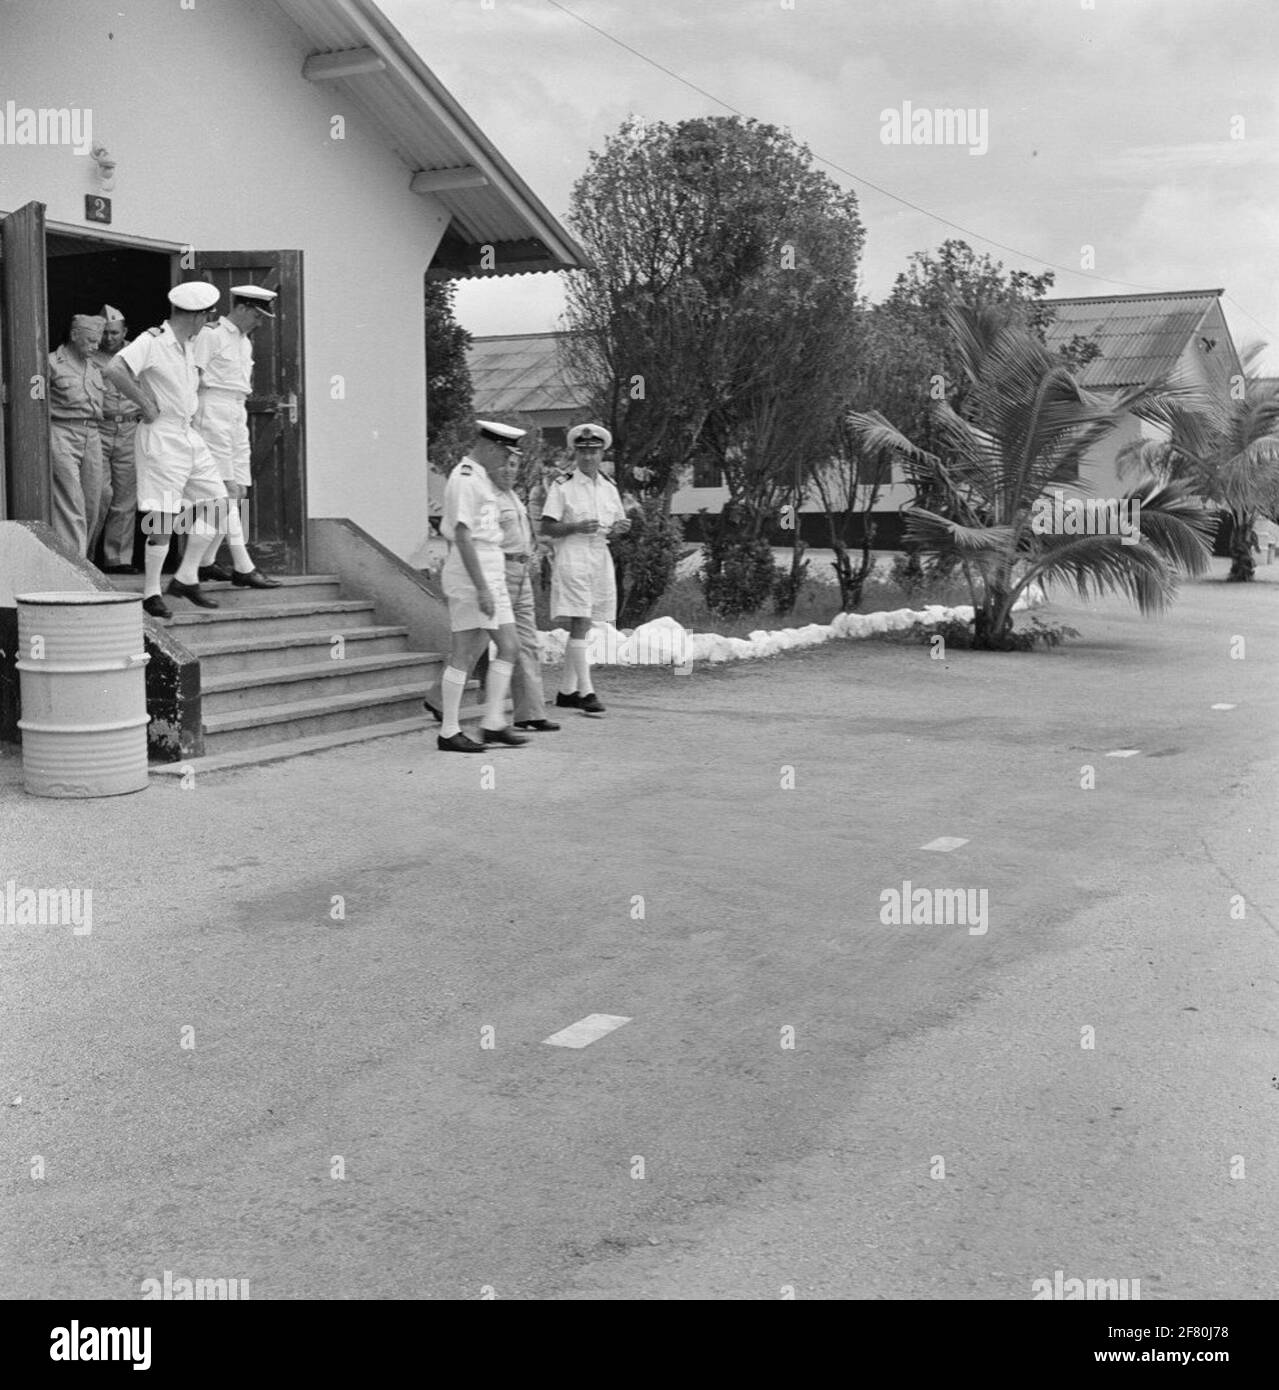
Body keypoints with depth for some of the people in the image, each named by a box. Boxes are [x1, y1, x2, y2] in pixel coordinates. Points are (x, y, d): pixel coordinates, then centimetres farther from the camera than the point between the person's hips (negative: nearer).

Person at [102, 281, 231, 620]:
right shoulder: (151, 341, -13)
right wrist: (147, 406, -21)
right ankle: (151, 593, -1)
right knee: (164, 515, -9)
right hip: (161, 435, -9)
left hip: (188, 434, 9)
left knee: (215, 502, 7)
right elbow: (115, 371, -28)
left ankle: (186, 579, 15)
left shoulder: (188, 345, 15)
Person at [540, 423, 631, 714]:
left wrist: (620, 528, -2)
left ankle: (566, 691, 18)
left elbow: (616, 525, 21)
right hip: (572, 559, -6)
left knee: (583, 627, 9)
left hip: (600, 559, 6)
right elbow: (547, 527, -6)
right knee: (579, 625, -12)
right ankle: (586, 692, -13)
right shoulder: (562, 487, -3)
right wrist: (577, 527, -19)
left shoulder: (609, 488, 14)